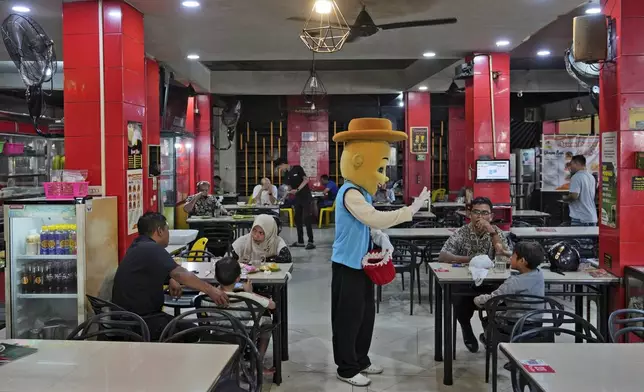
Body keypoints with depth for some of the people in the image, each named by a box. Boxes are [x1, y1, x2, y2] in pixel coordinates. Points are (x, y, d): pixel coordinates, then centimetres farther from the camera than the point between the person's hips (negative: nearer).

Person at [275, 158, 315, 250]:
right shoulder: (287, 175, 10)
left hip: (306, 197, -7)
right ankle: (300, 241, 15)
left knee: (307, 219, -9)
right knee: (297, 220, 8)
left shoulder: (297, 168, -9)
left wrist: (297, 189, -19)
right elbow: (289, 188, 11)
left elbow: (306, 180, -12)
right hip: (297, 198, 7)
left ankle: (311, 242, -6)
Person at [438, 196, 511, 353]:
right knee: (460, 303, -30)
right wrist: (469, 260, -29)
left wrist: (492, 232, -20)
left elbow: (505, 259, -14)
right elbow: (442, 256, -16)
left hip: (490, 284, 2)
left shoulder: (497, 233, 2)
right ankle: (466, 329, 8)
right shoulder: (462, 233, -4)